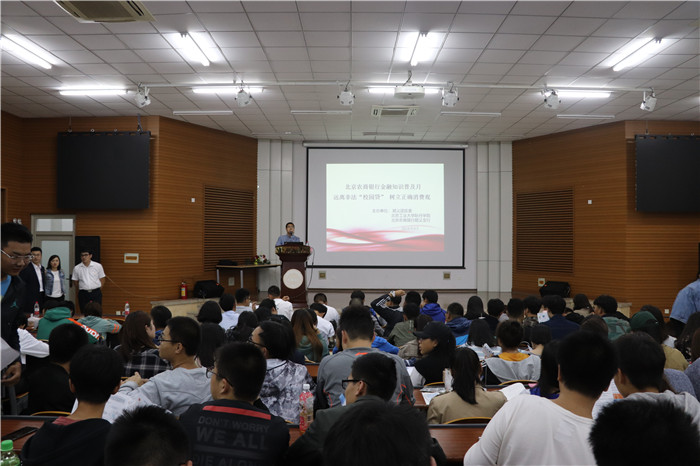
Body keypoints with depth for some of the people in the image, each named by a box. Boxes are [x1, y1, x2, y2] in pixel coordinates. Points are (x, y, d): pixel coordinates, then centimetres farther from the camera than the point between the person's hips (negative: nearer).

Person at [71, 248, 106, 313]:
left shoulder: (98, 266, 0)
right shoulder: (76, 268, 3)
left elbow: (102, 280, 6)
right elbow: (75, 282, 11)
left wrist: (97, 291, 7)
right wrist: (83, 289, 9)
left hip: (96, 293, -1)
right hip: (83, 294, 1)